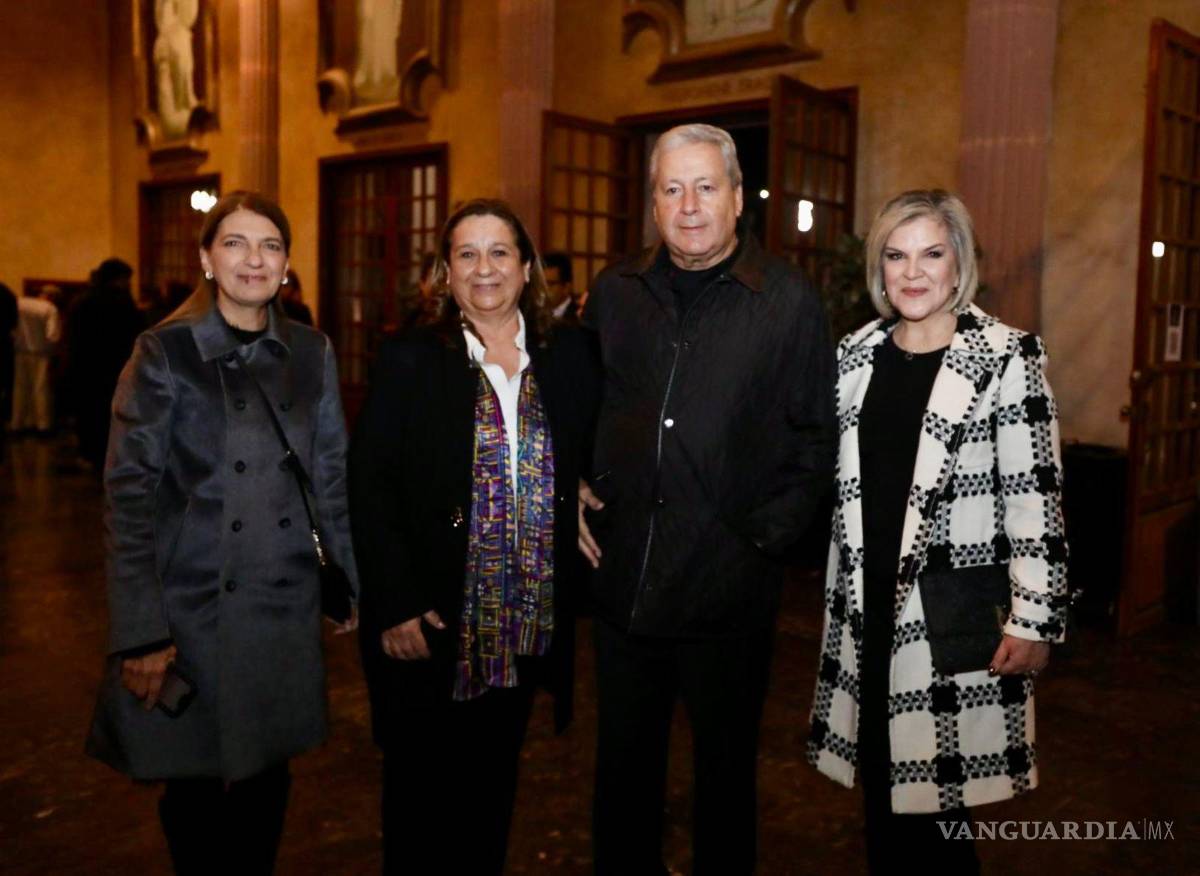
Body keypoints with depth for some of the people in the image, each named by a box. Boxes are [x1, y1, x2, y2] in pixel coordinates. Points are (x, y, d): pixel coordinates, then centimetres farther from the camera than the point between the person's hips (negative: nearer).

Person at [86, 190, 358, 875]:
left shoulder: (313, 354, 5)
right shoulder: (164, 353, -5)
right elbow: (128, 496, -8)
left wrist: (353, 582, 8)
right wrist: (139, 634, -13)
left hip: (286, 609, 3)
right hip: (192, 608, -3)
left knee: (267, 785, 13)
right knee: (196, 790, 9)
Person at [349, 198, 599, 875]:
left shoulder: (568, 356, 4)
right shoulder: (409, 360, -4)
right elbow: (370, 487, -9)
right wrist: (396, 606, -14)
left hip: (529, 628, 3)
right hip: (432, 625, -3)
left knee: (493, 787, 18)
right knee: (424, 792, 11)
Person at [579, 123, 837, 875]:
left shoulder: (789, 299, -5)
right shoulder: (616, 292, 5)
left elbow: (816, 437, -3)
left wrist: (767, 535, -10)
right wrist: (572, 491, 2)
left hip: (729, 588, -3)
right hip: (622, 581, 3)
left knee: (726, 767, 15)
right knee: (625, 763, 19)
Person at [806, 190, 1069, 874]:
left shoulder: (1008, 357, -7)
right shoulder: (856, 354, 8)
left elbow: (1036, 496, -9)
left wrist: (1035, 619, -11)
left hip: (955, 613, -5)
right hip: (869, 605, 5)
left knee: (936, 794, 0)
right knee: (882, 786, 15)